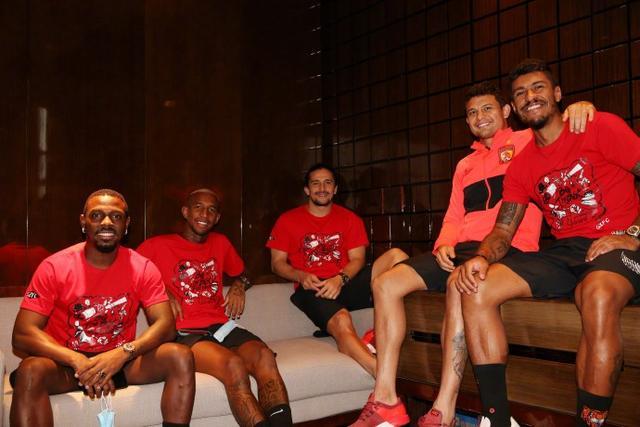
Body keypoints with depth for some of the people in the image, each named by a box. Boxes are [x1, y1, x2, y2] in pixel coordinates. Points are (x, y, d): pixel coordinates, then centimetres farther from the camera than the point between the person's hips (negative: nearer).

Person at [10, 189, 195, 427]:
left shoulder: (142, 268, -4)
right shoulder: (54, 267, -9)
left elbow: (165, 325, -11)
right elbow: (22, 333, -14)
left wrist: (123, 353, -31)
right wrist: (78, 361, -29)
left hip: (120, 361, 2)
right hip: (67, 363, -1)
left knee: (181, 357, -23)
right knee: (31, 371, -34)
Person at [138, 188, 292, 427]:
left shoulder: (220, 243, 21)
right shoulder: (157, 246, 7)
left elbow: (240, 273, 36)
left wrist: (238, 287, 13)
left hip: (221, 326, 4)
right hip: (184, 334, -4)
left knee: (264, 355, -29)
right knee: (233, 364, -35)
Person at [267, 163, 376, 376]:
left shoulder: (350, 219, 15)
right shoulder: (287, 220, 11)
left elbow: (357, 259, 6)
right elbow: (277, 262, 10)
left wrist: (340, 279, -16)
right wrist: (301, 276, -11)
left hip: (345, 284, 3)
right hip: (311, 289, -2)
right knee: (341, 321, -36)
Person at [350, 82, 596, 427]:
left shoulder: (529, 141, 10)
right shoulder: (465, 165, 28)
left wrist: (581, 106, -27)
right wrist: (444, 245, 0)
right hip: (462, 249, 7)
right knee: (385, 282, -11)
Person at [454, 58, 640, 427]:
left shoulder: (601, 128, -1)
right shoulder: (522, 165, 14)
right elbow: (504, 229, 7)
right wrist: (482, 257, -14)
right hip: (564, 253, 5)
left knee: (599, 296, -41)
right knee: (476, 290, -14)